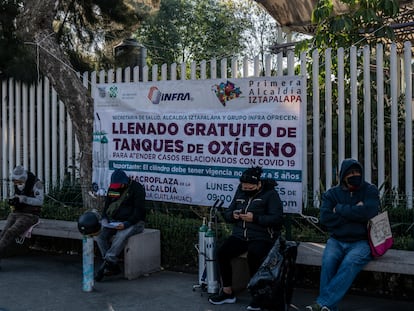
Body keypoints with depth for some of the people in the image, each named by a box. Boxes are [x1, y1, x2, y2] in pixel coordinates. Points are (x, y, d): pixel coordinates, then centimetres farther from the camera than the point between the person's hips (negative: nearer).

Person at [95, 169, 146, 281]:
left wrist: (126, 224, -26)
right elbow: (106, 206, 17)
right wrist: (104, 219, -4)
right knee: (100, 234, -20)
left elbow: (139, 211, -15)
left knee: (121, 236, -37)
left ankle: (107, 263, -32)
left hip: (133, 222, -6)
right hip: (113, 222, 6)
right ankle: (113, 267, -18)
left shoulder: (136, 188, -10)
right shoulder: (112, 189, 11)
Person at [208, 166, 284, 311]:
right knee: (222, 252, -19)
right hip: (240, 235, 6)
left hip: (262, 238, -5)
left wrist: (255, 218, -23)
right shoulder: (240, 192, 13)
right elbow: (227, 214, 17)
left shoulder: (270, 194, -4)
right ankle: (227, 292, -3)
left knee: (253, 256, -34)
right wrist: (233, 215, -7)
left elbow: (277, 219, -14)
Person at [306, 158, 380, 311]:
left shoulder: (370, 190, 5)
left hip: (361, 241, -2)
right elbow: (325, 218, -4)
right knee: (328, 261, -29)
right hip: (337, 240, 2)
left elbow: (368, 212, -15)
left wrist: (340, 209, -6)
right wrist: (354, 213, -9)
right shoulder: (331, 193, 10)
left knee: (350, 262, -32)